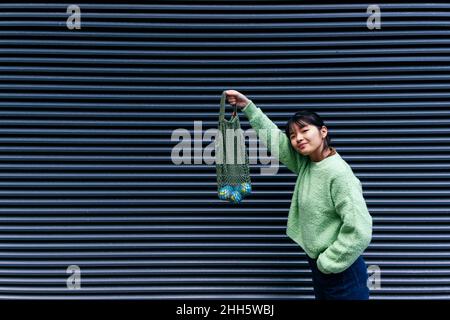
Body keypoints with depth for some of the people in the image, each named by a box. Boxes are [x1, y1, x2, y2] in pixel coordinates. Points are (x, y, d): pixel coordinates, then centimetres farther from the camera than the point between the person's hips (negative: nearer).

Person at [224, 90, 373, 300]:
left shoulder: (339, 173, -20)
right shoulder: (304, 163, 3)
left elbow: (359, 231, -25)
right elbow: (274, 138, 13)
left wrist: (328, 263, -17)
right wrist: (248, 106, 10)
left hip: (341, 272, -7)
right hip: (319, 265, 7)